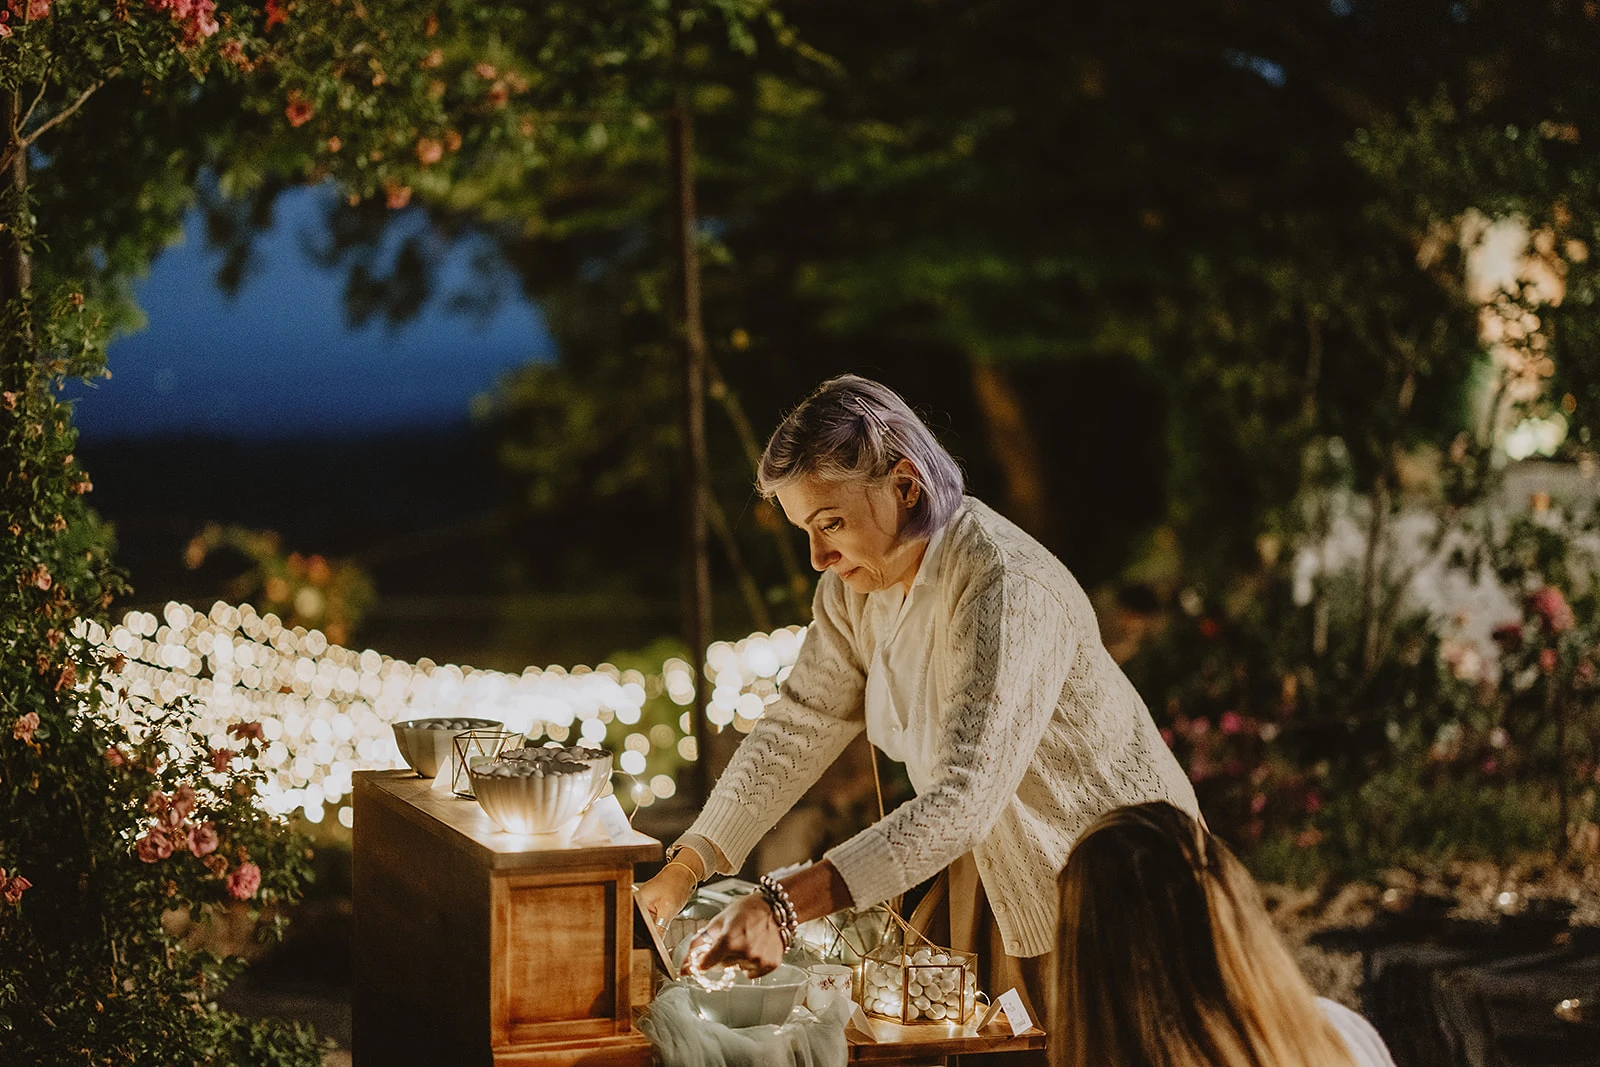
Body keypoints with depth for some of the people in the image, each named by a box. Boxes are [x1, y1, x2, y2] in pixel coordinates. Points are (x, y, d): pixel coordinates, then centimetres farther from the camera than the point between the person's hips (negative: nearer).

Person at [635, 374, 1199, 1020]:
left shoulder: (1010, 590, -31)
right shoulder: (860, 582, -5)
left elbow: (965, 797, -39)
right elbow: (799, 726, 1)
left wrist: (784, 908, -48)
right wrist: (682, 871, -10)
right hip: (996, 876, 7)